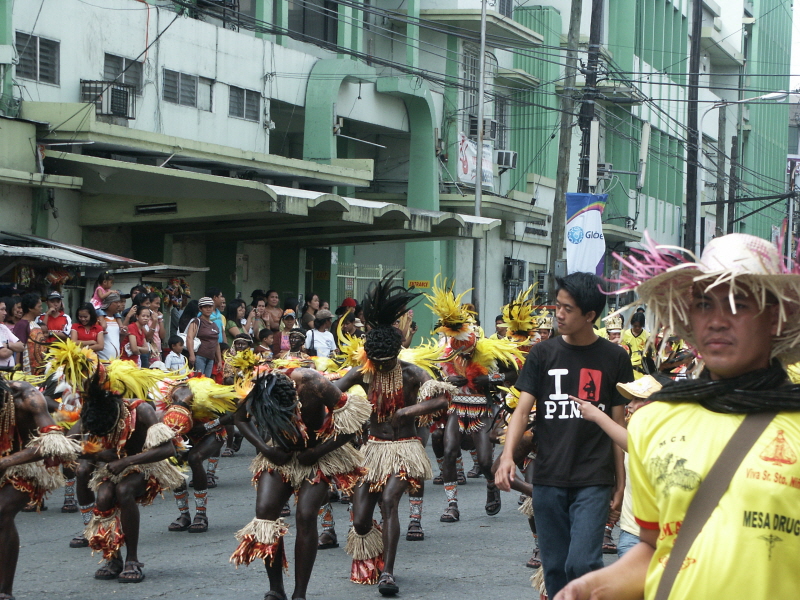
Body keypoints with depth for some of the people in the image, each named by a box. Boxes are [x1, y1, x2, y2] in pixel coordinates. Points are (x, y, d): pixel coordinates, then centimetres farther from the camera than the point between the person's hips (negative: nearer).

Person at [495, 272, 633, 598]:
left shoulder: (614, 358, 2)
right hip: (548, 479, 2)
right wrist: (507, 455, -20)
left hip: (593, 481, -2)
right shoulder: (543, 354, 4)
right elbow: (522, 409, -3)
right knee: (555, 568, 7)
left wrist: (621, 482, 3)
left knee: (582, 563, -15)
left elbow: (618, 424, 5)